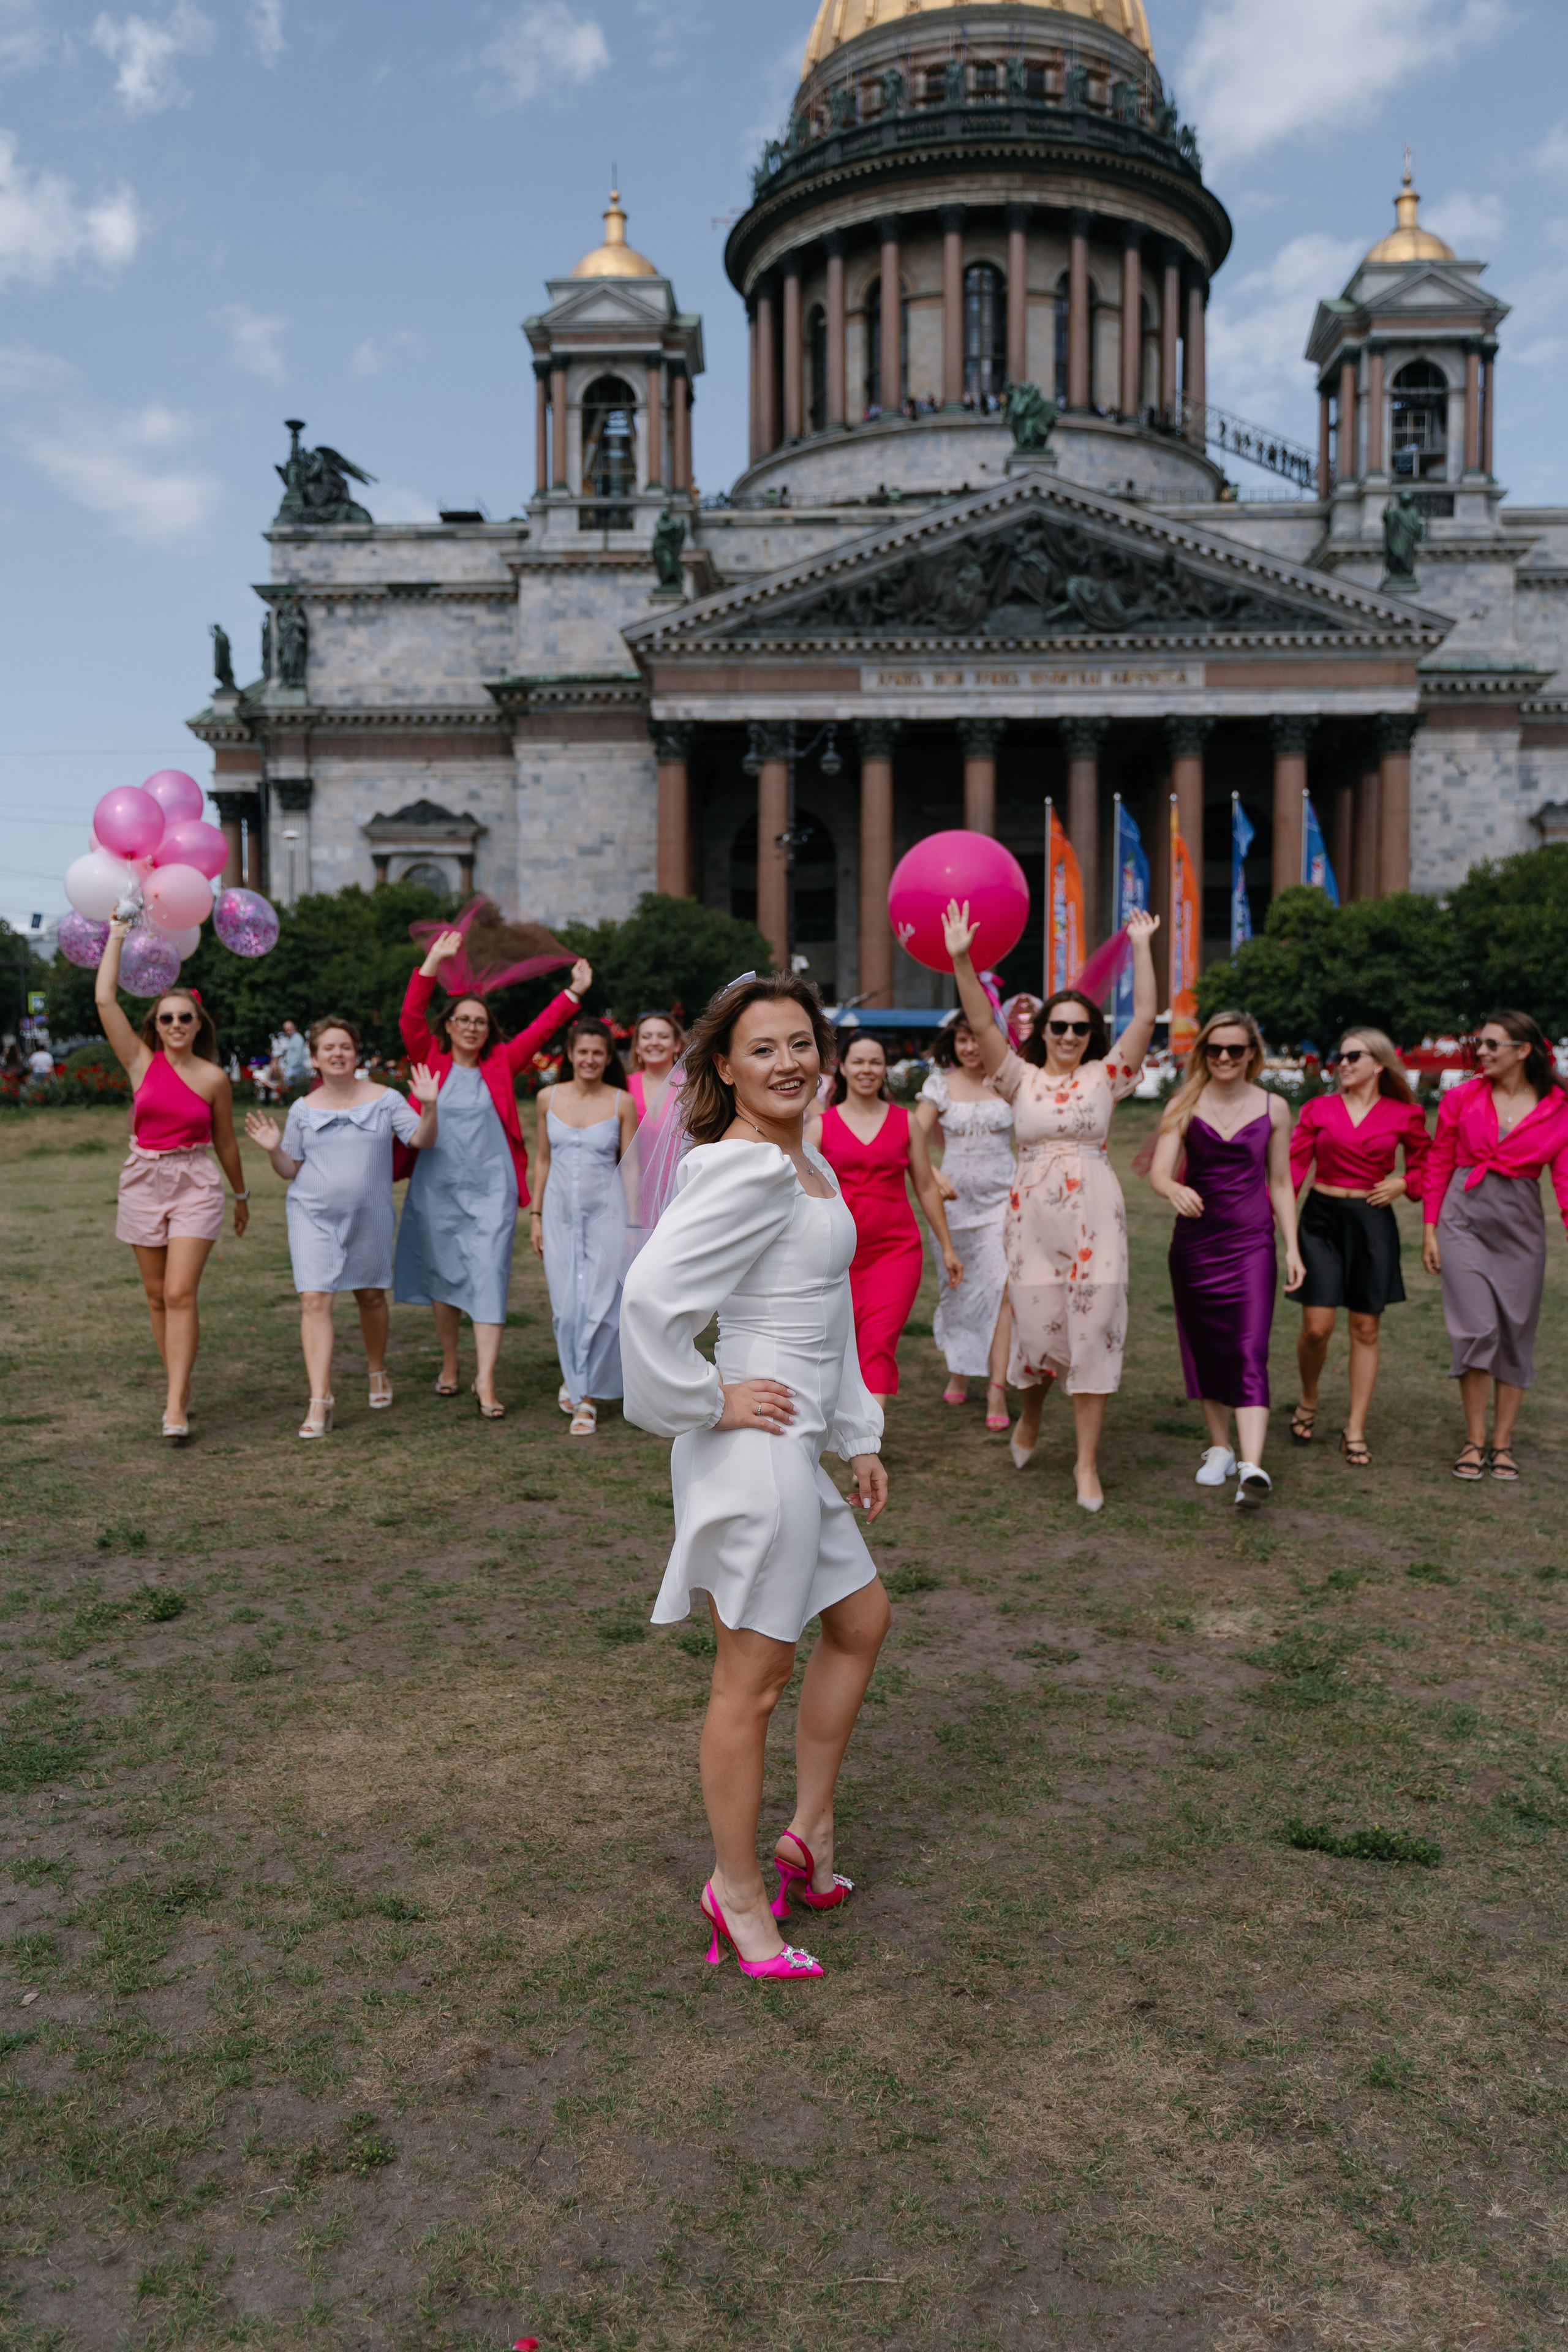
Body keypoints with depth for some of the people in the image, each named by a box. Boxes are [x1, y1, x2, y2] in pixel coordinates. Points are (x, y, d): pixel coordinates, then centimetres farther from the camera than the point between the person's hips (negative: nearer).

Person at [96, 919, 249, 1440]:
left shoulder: (214, 1077, -2)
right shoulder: (141, 1062, 2)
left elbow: (225, 1141, 10)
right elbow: (104, 998, -4)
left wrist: (242, 1194, 18)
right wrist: (118, 933, 1)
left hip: (195, 1186, -3)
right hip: (143, 1181, 3)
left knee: (180, 1294, -12)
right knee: (156, 1295, 8)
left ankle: (175, 1405, -14)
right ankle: (180, 1387, 22)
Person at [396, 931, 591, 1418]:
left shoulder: (501, 1063, 6)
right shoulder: (432, 1060, 4)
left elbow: (540, 1029, 4)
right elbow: (411, 1017, -7)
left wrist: (574, 992, -5)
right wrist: (434, 962, -12)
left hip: (491, 1189, -1)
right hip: (437, 1188, 1)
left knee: (489, 1276, -8)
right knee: (442, 1276, 12)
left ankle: (485, 1379, -8)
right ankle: (449, 1363, 31)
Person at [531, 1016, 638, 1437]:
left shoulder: (622, 1103, -2)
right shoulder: (549, 1098, 5)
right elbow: (543, 1159, 11)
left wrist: (635, 1223, -2)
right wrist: (535, 1214, 9)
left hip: (605, 1212, -2)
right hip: (560, 1212, 2)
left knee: (598, 1304, -3)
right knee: (566, 1304, 4)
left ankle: (587, 1399, 8)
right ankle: (571, 1376, 30)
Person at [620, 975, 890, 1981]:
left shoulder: (811, 1166, 12)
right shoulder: (743, 1170, -18)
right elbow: (651, 1295, -30)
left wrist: (859, 1437, 19)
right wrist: (711, 1404, -18)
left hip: (798, 1447, 10)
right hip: (756, 1447, -10)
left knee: (863, 1622, 23)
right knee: (753, 1680, 4)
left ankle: (809, 1832, 36)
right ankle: (739, 1891, 22)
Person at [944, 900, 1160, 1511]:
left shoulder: (1104, 1076, 7)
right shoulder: (1022, 1078, 6)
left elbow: (1146, 1017, -2)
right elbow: (982, 1024, -5)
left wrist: (1142, 948, -6)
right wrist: (961, 961, -16)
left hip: (1094, 1215, 0)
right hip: (1032, 1214, 0)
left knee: (1093, 1330, -2)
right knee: (1036, 1325, 3)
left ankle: (1087, 1461, 8)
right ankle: (1030, 1417, 37)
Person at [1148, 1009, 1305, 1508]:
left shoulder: (1272, 1109, 4)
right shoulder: (1185, 1105, 1)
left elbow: (1280, 1183, 10)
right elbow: (1159, 1171, -8)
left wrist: (1292, 1247, 5)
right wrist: (1174, 1190, -32)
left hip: (1252, 1242, -1)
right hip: (1195, 1241, 1)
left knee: (1250, 1351, -13)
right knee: (1204, 1348, 10)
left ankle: (1252, 1466, -22)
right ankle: (1220, 1448, 27)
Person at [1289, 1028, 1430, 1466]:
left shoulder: (1403, 1115, 3)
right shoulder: (1319, 1108, 4)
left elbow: (1424, 1164, 16)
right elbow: (1293, 1165, 0)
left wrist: (1403, 1184, -4)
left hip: (1373, 1222, 0)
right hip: (1322, 1217, 0)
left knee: (1365, 1329, 4)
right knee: (1317, 1326, -7)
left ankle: (1355, 1430, 13)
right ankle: (1308, 1403, 22)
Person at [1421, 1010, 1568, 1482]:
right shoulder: (1461, 1099, 1)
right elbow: (1438, 1166, 6)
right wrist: (1430, 1229, 3)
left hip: (1520, 1228, 1)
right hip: (1465, 1220, -1)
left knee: (1516, 1334, 6)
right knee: (1476, 1329, -9)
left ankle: (1502, 1443, 19)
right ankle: (1475, 1440, 4)